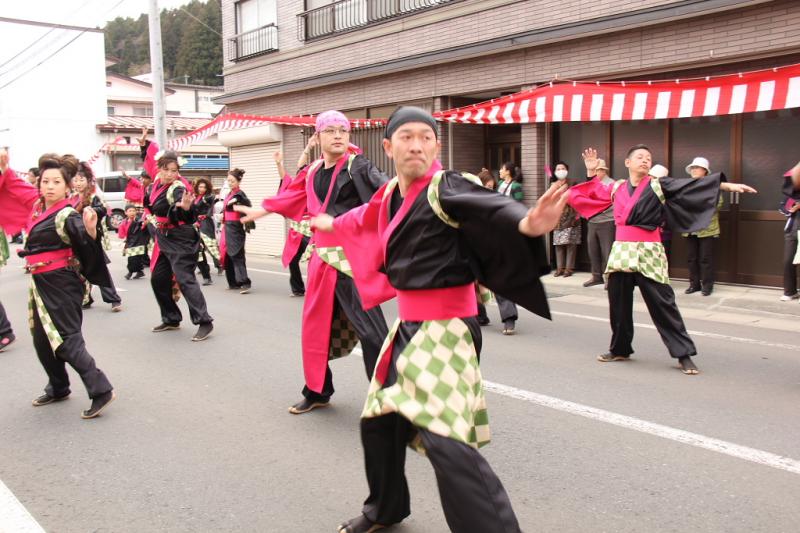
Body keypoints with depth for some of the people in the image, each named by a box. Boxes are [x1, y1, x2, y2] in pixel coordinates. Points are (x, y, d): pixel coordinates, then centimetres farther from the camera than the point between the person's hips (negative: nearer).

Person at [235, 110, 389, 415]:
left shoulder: (357, 166, -9)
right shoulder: (313, 171, 10)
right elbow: (291, 195, 27)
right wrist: (259, 211, 39)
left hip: (352, 256, -7)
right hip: (323, 256, 7)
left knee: (369, 327, -9)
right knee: (316, 325, 14)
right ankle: (318, 391, 32)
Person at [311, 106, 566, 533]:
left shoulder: (446, 189, -15)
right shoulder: (390, 196, 8)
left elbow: (490, 207, -36)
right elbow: (368, 220, 31)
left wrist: (525, 224, -58)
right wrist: (333, 224, 50)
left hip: (445, 327, -8)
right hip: (408, 325, 9)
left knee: (445, 442, -20)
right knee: (378, 421, 21)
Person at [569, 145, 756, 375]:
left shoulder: (658, 185, 0)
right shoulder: (617, 187, 10)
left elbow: (693, 185, -9)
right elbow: (591, 194, 27)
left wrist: (728, 185, -16)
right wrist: (567, 194, 30)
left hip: (648, 253, -4)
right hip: (620, 251, 4)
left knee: (662, 303, -5)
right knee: (618, 303, 8)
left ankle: (683, 354, 4)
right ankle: (619, 349, 25)